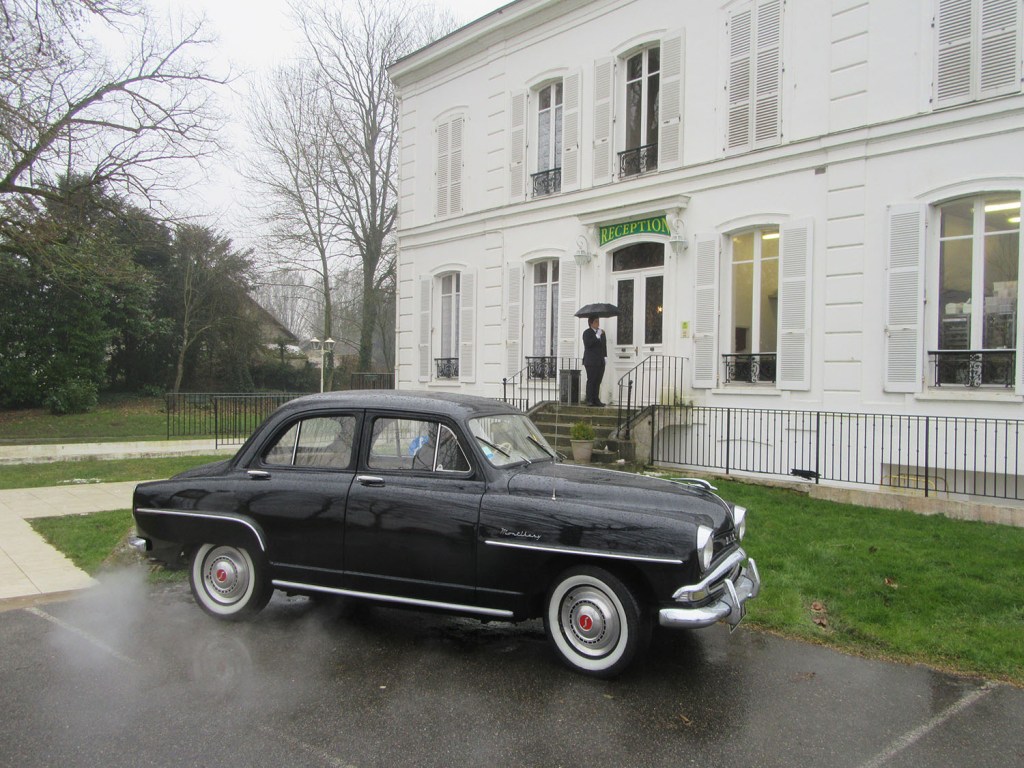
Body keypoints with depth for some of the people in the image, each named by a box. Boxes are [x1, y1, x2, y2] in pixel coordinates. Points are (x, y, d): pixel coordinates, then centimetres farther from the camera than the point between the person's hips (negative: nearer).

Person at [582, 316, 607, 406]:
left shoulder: (601, 332, 18)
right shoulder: (587, 333, -4)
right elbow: (588, 344, -18)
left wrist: (604, 355, 12)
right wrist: (597, 336, -19)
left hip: (600, 361, 6)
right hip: (591, 361, -6)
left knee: (598, 381, 6)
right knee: (591, 380, -6)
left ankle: (596, 400, 10)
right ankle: (589, 400, -4)